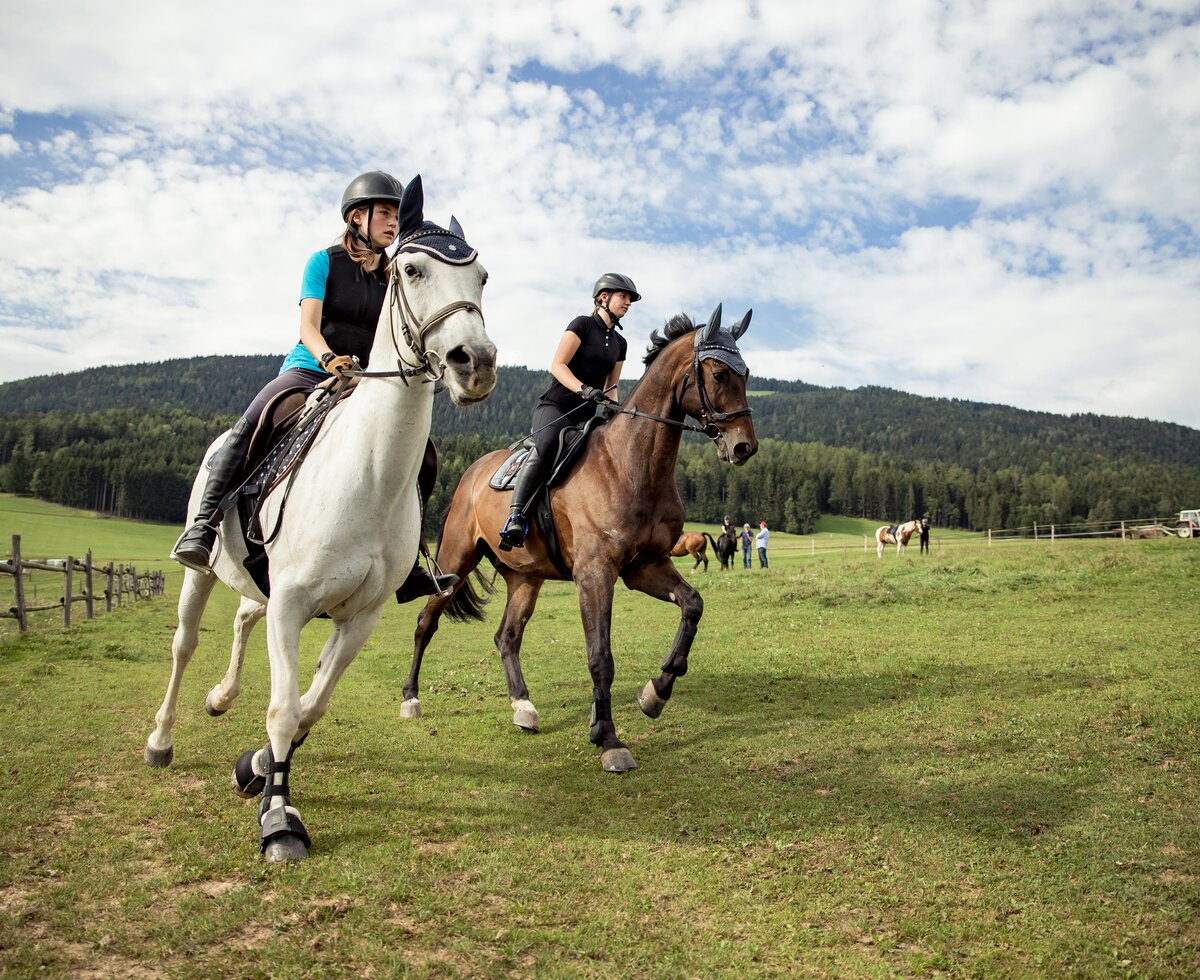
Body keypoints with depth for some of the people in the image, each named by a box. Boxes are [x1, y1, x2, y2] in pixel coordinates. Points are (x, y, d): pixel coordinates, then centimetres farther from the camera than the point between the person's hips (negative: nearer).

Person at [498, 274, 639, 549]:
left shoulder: (620, 343, 20)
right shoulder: (582, 325, -1)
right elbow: (557, 365, -10)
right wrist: (584, 389, -25)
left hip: (586, 414, 8)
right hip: (556, 406, -8)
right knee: (546, 445, -35)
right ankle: (516, 516, -42)